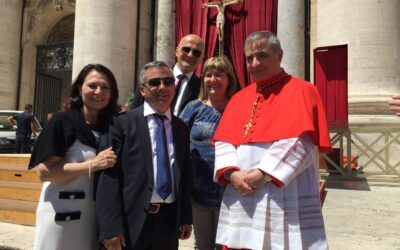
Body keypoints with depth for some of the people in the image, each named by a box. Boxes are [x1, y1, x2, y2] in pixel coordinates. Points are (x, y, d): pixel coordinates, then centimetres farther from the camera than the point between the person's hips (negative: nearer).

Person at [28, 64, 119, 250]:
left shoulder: (111, 126, 5)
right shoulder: (63, 121, -9)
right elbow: (43, 172, -15)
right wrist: (92, 165, -21)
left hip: (96, 216, 5)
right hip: (62, 215, -4)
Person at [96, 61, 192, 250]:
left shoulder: (182, 128, 8)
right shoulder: (123, 123, -5)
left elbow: (185, 175, 11)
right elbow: (110, 175, -9)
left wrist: (186, 217, 9)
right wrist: (111, 226, -14)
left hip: (169, 220, 4)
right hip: (131, 221, -4)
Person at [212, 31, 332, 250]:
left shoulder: (301, 91, -1)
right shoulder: (238, 98, 14)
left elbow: (299, 141, -13)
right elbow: (223, 141, 7)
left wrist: (262, 174, -17)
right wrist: (232, 173, -10)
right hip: (241, 199, 5)